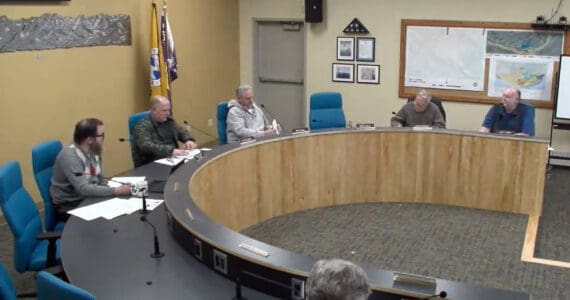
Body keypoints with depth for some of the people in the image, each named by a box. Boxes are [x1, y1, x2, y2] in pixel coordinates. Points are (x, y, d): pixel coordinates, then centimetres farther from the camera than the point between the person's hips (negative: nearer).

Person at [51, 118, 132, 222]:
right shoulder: (69, 157, -24)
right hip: (68, 206, -7)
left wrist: (116, 187, -12)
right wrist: (116, 191, -29)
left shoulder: (93, 152, 1)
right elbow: (84, 189, -31)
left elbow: (101, 180, 8)